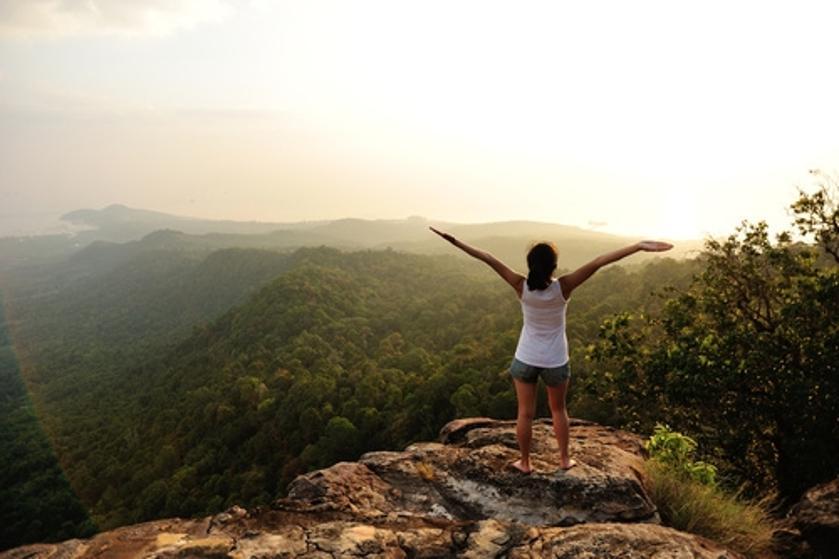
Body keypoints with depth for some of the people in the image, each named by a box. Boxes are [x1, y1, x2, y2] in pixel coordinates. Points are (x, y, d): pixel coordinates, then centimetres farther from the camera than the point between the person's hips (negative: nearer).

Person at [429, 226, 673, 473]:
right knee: (558, 410, 23)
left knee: (525, 413, 15)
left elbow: (488, 259, -18)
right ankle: (565, 459, 36)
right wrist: (639, 246, -32)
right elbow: (598, 263, -28)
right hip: (555, 361, 0)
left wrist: (455, 242, -16)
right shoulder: (563, 287, -22)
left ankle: (524, 462, 29)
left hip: (526, 359, 0)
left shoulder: (522, 286, -19)